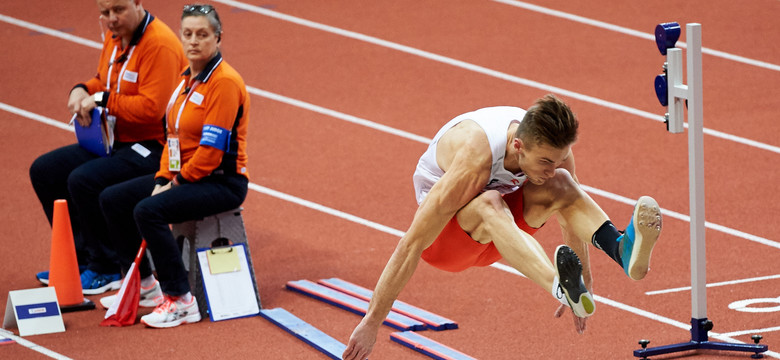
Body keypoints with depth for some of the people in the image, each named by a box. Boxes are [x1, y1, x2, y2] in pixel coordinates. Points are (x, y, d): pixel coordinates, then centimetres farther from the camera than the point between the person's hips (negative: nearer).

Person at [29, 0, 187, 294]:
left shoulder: (160, 44, -21)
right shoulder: (114, 37, 8)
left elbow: (151, 107, -28)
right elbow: (104, 82, 23)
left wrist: (102, 100, -20)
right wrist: (82, 91, 0)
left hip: (151, 146, -10)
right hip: (114, 141, 10)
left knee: (84, 180, -28)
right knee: (44, 171, 5)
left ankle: (106, 269, -10)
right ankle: (81, 257, 14)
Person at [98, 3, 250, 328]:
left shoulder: (224, 82, -18)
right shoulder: (187, 77, 11)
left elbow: (212, 149, -21)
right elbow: (174, 135, 15)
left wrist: (177, 183, -14)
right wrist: (163, 179, 1)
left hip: (222, 182, -10)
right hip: (183, 176, 10)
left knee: (148, 210, -30)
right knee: (112, 200, 9)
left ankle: (180, 302, -23)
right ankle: (144, 285, 19)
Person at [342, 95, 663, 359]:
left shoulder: (551, 146, -19)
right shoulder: (474, 160, -36)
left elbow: (572, 210, 2)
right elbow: (411, 244, -33)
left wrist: (585, 285, 10)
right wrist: (371, 323, -32)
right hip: (444, 235, -6)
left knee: (560, 186, -24)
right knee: (489, 205, -40)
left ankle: (624, 250, -44)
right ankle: (559, 284, -64)